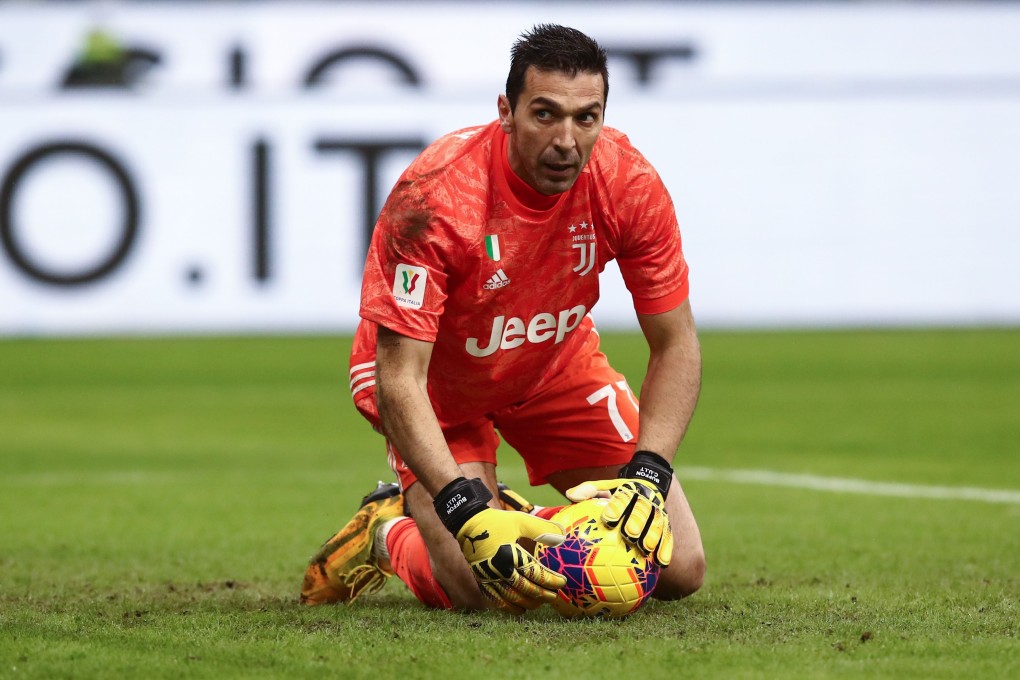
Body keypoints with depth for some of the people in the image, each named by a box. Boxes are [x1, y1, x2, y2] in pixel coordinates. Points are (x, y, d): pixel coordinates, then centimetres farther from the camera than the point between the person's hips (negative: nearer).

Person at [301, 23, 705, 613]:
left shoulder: (629, 183, -24)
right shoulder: (434, 195, -35)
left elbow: (676, 345, -14)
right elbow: (398, 381, -34)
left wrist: (646, 476, -31)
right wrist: (467, 513, -46)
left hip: (557, 365, 4)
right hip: (435, 377, -4)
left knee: (679, 570, -4)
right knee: (479, 588, -22)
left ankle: (523, 518, 23)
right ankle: (386, 534, 13)